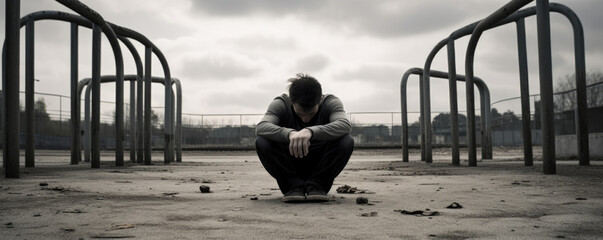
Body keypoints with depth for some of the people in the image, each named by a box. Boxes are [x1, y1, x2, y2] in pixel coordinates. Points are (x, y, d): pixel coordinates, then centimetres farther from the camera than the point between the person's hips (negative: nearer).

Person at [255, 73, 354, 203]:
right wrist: (289, 133, -51)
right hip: (290, 170, 0)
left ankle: (317, 185, -13)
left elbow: (345, 125, -34)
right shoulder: (280, 104, -13)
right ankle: (294, 185, -15)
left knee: (346, 142, -28)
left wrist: (311, 131, -51)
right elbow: (260, 127, -31)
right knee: (262, 142, -27)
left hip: (320, 168, 0)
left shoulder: (331, 102, -13)